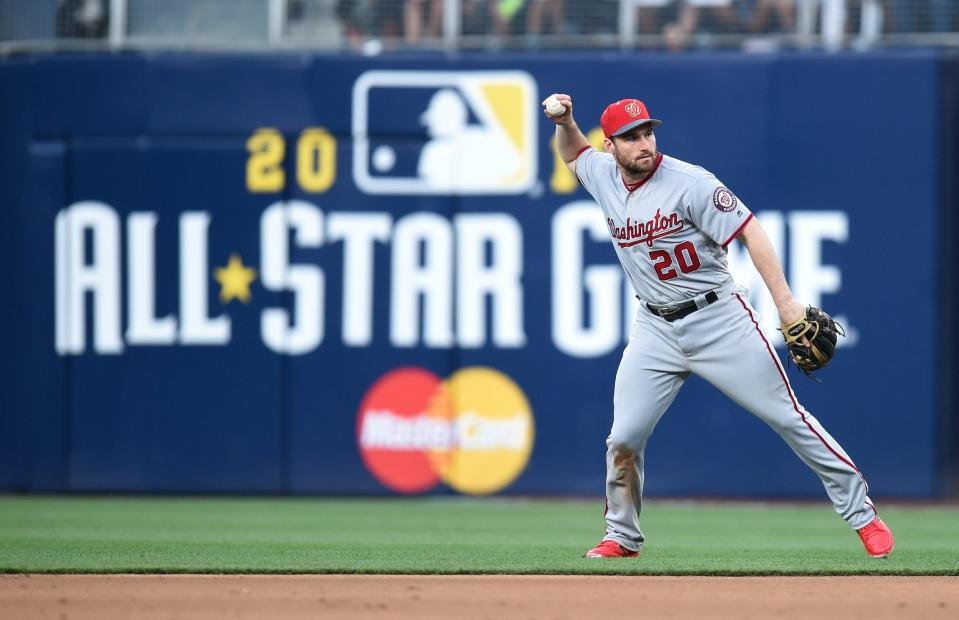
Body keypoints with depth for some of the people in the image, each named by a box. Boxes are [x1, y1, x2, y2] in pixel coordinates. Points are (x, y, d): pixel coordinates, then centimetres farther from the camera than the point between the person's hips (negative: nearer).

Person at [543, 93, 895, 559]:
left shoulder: (689, 183, -15)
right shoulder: (604, 176, 3)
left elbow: (749, 231, -16)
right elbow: (573, 154, 26)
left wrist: (785, 302, -23)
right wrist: (564, 122, 4)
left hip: (718, 319, -5)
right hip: (655, 329, 5)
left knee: (786, 416, -4)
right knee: (623, 440, -2)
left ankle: (862, 515, 3)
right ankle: (622, 538, 17)